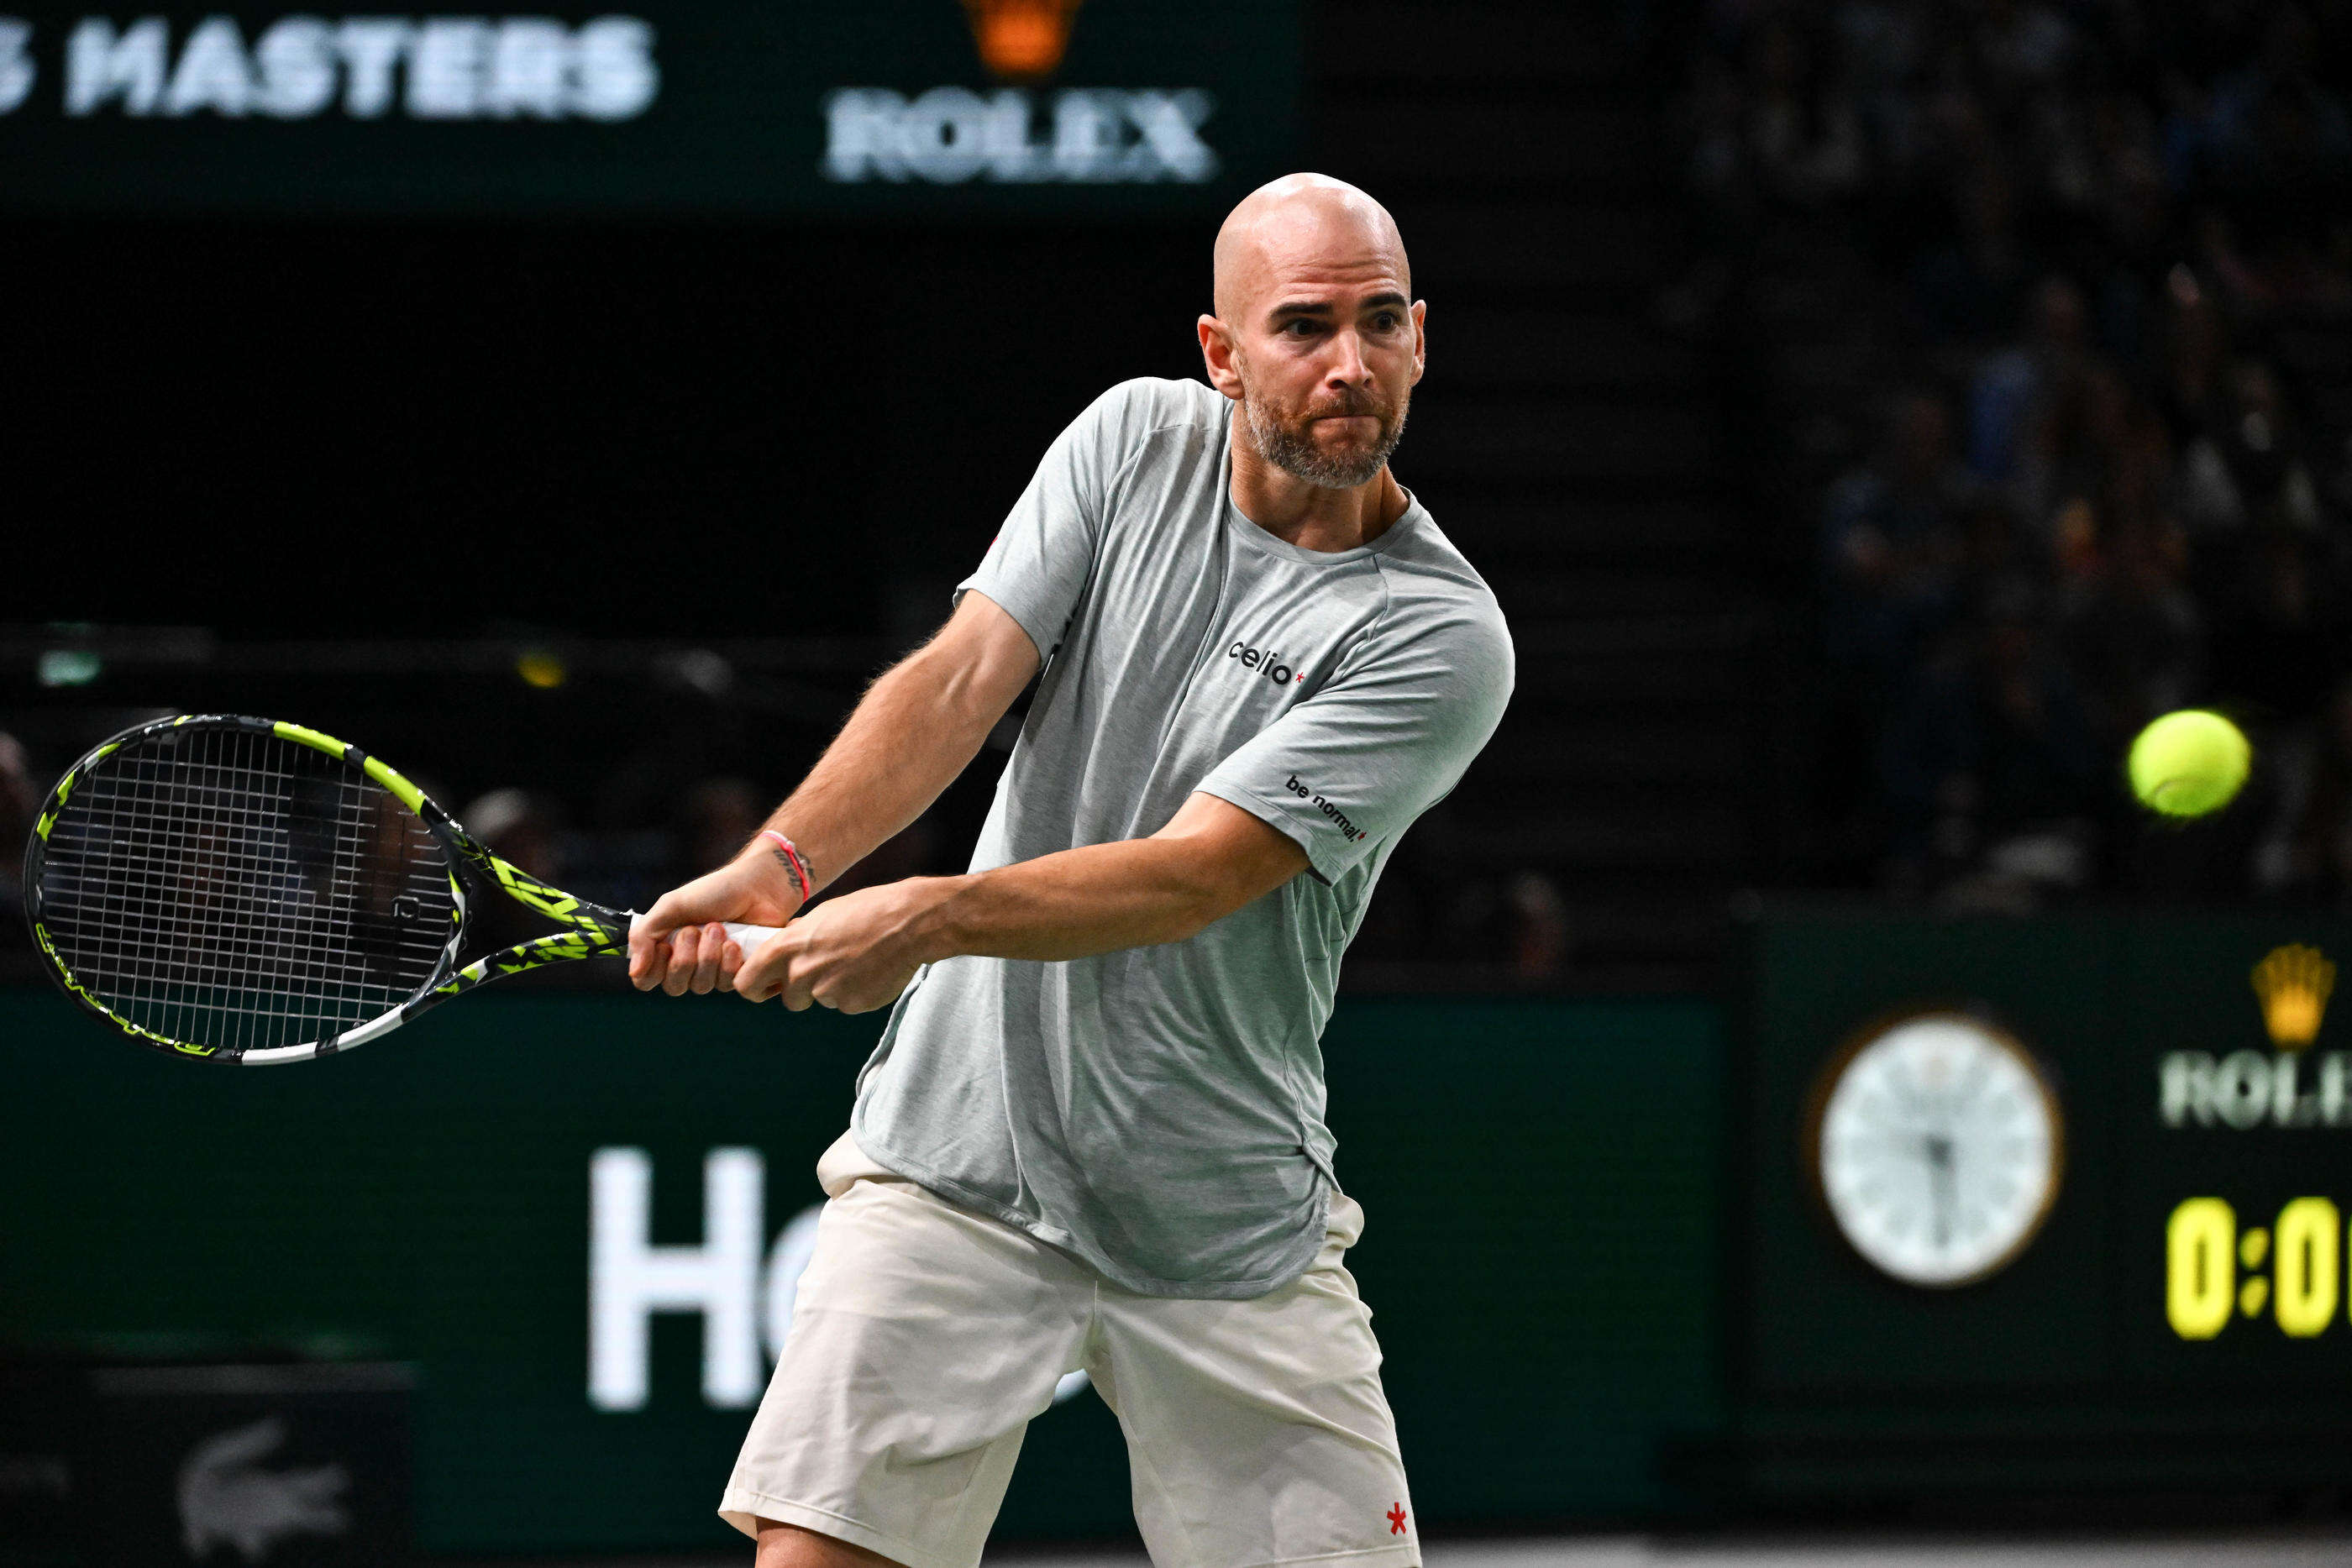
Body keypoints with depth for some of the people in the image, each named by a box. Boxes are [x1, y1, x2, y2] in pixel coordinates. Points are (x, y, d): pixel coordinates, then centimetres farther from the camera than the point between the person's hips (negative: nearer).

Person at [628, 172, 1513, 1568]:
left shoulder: (1441, 637, -11)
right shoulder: (1139, 443, 2)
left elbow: (1195, 875, -19)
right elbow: (957, 679, -7)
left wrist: (930, 917, -32)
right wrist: (779, 866, -24)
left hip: (1225, 1228, -1)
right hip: (958, 1170, 1)